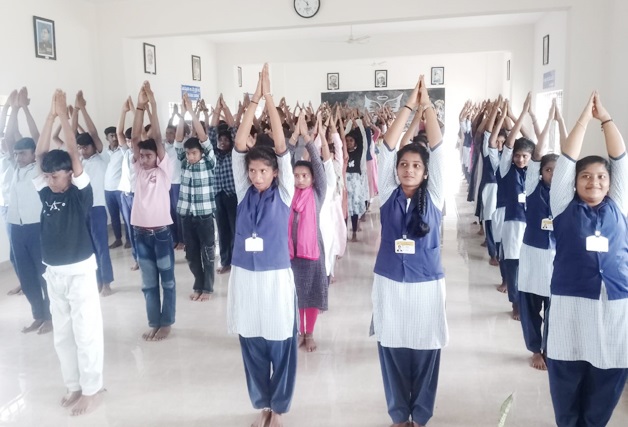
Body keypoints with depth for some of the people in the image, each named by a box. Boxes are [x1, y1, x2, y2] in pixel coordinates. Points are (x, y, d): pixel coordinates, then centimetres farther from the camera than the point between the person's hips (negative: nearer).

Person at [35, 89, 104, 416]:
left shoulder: (80, 192, -9)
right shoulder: (46, 192, 3)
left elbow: (74, 156, -17)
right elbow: (41, 156, 0)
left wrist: (64, 115, -14)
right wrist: (50, 116, -3)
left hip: (80, 271, -6)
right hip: (53, 272, 6)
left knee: (86, 332, 3)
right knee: (62, 333, 15)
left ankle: (92, 389, 16)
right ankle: (73, 385, 30)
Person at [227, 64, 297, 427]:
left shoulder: (283, 193, -4)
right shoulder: (244, 192, 2)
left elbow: (282, 147, -12)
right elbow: (239, 145, -5)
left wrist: (270, 99, -13)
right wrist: (254, 100, -9)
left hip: (276, 276, -2)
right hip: (245, 276, 3)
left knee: (280, 344, 8)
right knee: (252, 344, 13)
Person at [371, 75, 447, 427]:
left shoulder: (434, 196, -2)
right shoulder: (389, 195, -1)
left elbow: (438, 148, -9)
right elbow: (387, 148, -9)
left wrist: (428, 106, -12)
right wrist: (409, 107, -12)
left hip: (426, 285, -1)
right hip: (389, 284, 1)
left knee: (424, 353, 9)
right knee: (393, 352, 11)